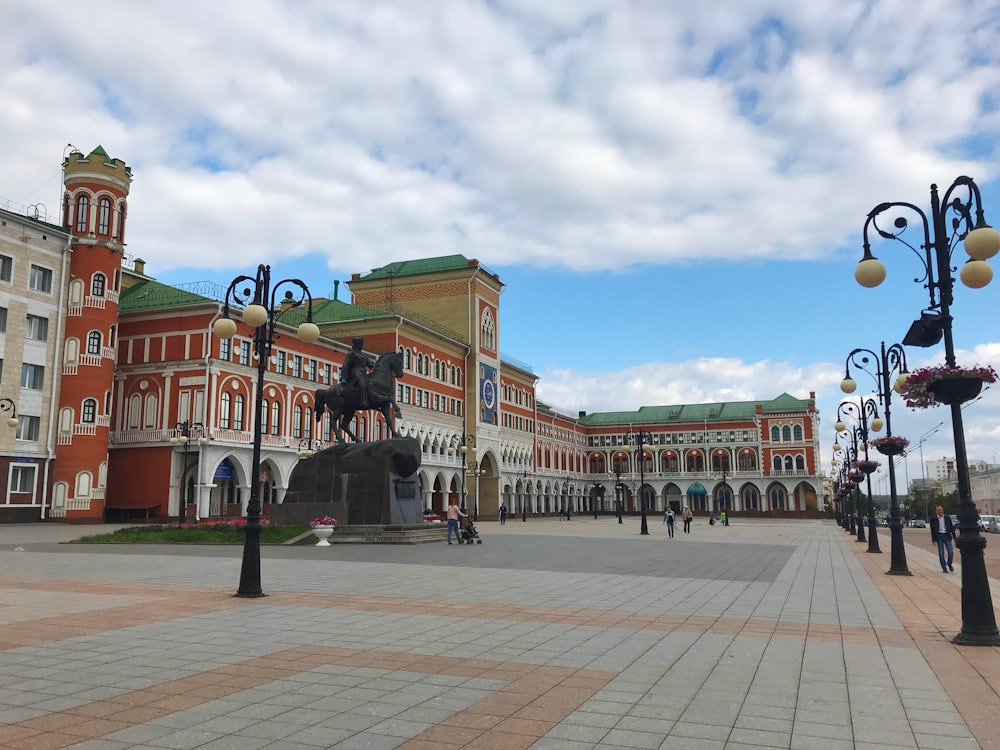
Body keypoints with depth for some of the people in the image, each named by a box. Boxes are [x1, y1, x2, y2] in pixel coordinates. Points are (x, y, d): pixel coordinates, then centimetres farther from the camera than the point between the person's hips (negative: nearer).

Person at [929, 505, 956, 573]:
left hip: (947, 536, 1)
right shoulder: (933, 519, 1)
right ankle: (944, 568, 9)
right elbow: (932, 530, 2)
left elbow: (951, 527, 8)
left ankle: (949, 564, 20)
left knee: (951, 552, -5)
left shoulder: (947, 518, 6)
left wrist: (954, 537, 3)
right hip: (939, 536, -1)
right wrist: (933, 539, -2)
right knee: (941, 553, 0)